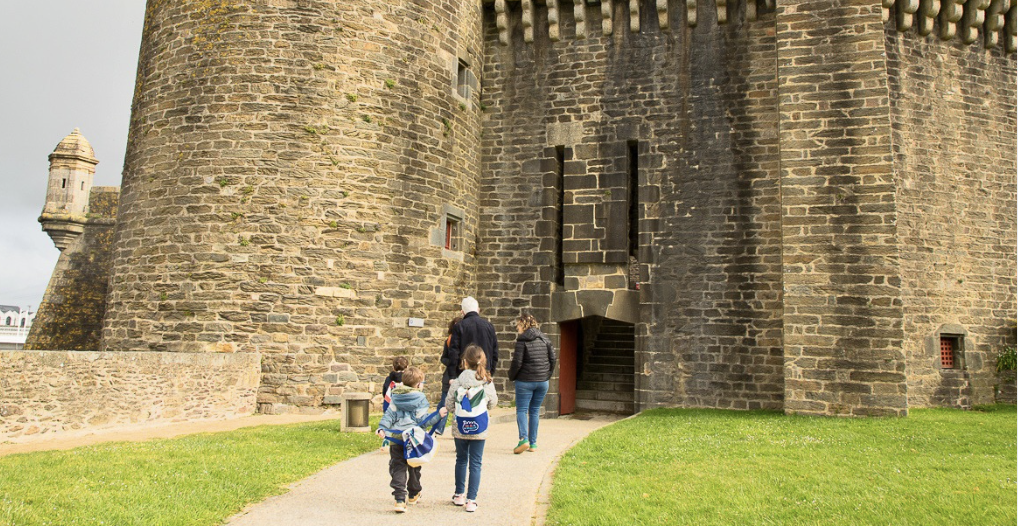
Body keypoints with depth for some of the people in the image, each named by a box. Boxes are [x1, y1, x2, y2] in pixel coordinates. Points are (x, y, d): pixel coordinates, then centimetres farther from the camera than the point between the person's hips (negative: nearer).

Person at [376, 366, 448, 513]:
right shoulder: (420, 399, -5)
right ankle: (413, 495, 32)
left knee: (398, 468, 2)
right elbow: (422, 420, -9)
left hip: (396, 437, 2)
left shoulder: (396, 397, 7)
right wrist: (438, 415, -7)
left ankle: (400, 499, -10)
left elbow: (389, 414, 1)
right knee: (414, 468, 16)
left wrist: (382, 428, 1)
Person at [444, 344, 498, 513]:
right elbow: (492, 404, 5)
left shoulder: (456, 383, -9)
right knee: (475, 464, 6)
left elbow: (449, 405, -3)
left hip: (460, 429, 1)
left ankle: (459, 495, 31)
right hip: (479, 431, -1)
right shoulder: (487, 383, -8)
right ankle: (471, 500, 3)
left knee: (461, 460, 19)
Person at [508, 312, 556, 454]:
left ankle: (524, 439, -16)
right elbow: (553, 358, 7)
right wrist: (547, 375, 16)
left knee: (521, 410, 2)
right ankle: (533, 443, 14)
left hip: (525, 381, -5)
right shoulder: (544, 339, 8)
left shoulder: (522, 340, -9)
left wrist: (512, 376, 2)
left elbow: (517, 362, -13)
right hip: (542, 381, 5)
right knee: (535, 411, 13)